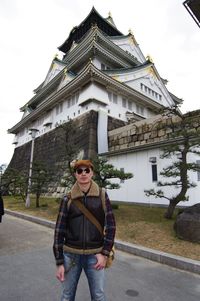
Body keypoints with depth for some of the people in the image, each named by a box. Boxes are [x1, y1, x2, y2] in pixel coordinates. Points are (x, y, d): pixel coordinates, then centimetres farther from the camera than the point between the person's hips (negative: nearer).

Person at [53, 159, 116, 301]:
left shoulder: (102, 196, -4)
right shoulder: (68, 199, -4)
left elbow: (110, 225, -2)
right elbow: (59, 230, -2)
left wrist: (105, 253, -6)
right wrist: (59, 262, -1)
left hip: (95, 255, 0)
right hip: (71, 254, 1)